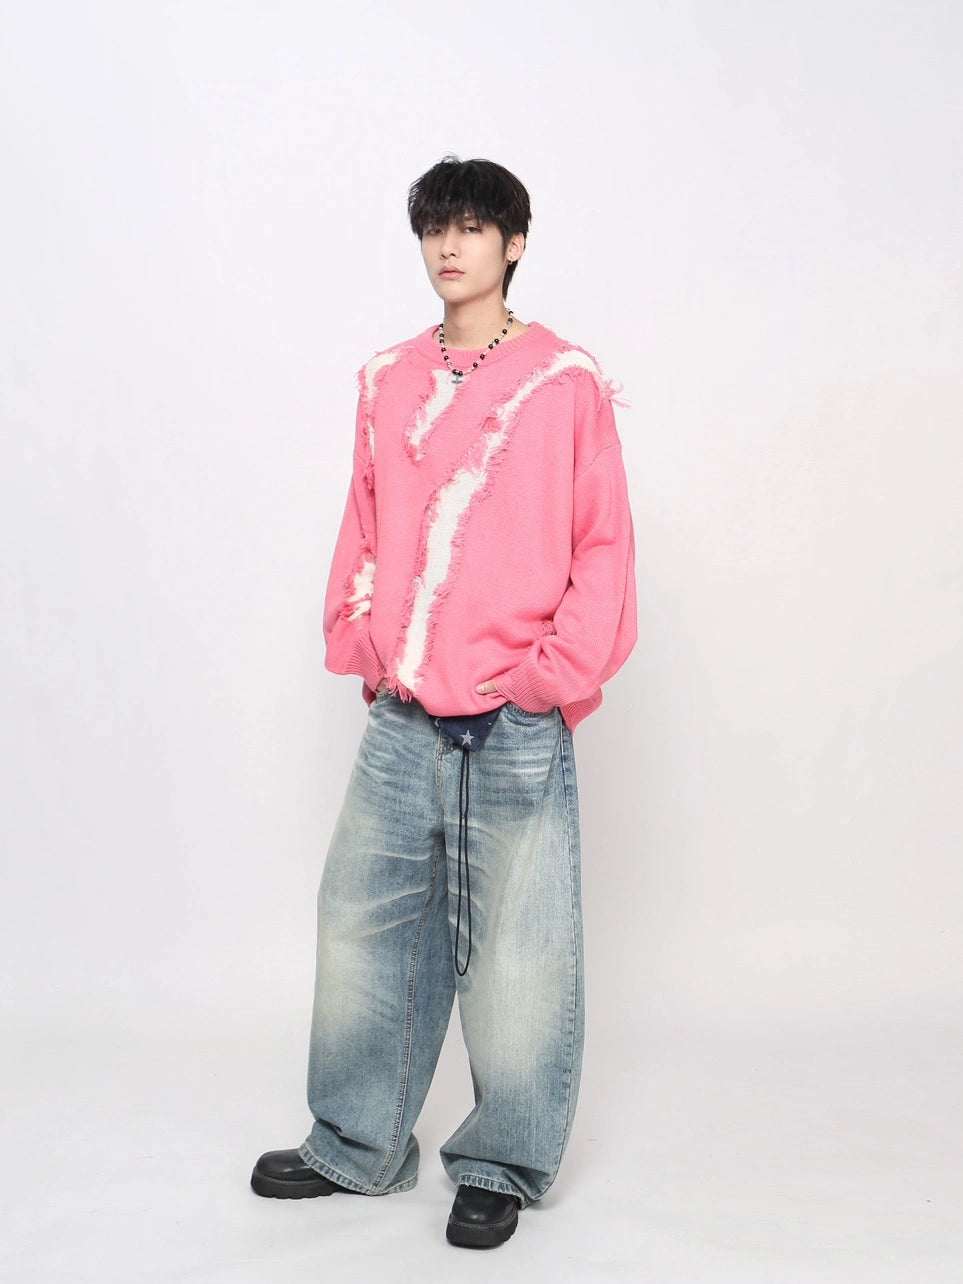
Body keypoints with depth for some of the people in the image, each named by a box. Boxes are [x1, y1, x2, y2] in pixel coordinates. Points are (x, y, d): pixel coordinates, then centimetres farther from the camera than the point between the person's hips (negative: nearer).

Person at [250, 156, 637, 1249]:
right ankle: (357, 1148, 29)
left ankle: (501, 1169, 21)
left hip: (516, 728, -4)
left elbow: (604, 548, -1)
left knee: (516, 953, 2)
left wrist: (552, 676, -8)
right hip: (401, 719, 4)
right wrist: (358, 645, 6)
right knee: (363, 926, 11)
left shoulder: (566, 384, 0)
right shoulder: (388, 381, 12)